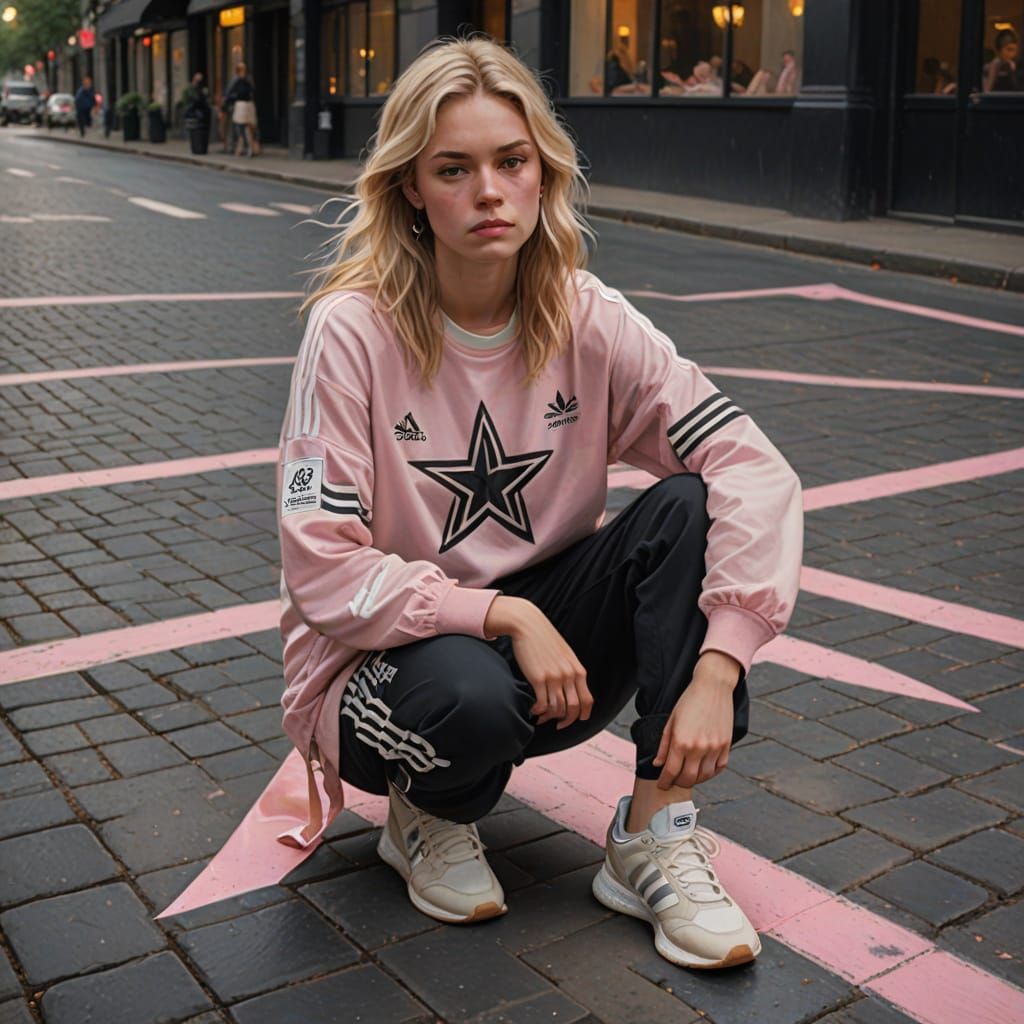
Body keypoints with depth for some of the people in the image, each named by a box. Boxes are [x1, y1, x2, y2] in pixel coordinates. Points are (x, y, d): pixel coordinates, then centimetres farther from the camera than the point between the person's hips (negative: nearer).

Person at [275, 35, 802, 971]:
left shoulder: (588, 321, -9)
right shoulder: (354, 332, -18)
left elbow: (754, 470, -17)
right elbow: (323, 571, -20)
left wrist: (716, 670, -27)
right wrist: (503, 615, -29)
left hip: (544, 639, 4)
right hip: (385, 664, -3)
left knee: (688, 506, -20)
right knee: (470, 695, -38)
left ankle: (656, 839, -14)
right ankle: (428, 817, 1)